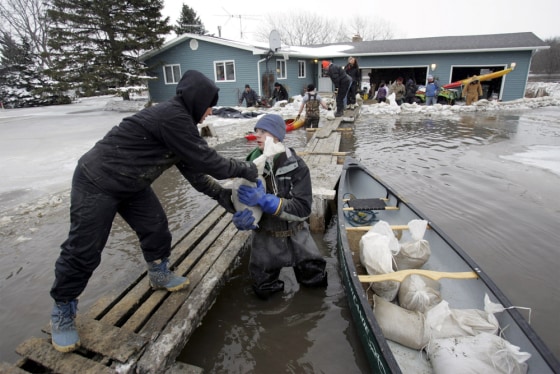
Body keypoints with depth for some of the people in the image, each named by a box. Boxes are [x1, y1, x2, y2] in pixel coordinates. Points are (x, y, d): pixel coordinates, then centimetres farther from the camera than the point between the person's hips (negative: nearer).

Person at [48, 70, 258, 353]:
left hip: (131, 184, 10)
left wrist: (220, 194, 0)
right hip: (96, 183, -10)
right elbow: (207, 161, -25)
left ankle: (159, 274, 36)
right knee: (84, 251, 1)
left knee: (156, 227, 12)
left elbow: (192, 168, 6)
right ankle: (63, 311, 23)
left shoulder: (179, 120, 6)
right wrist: (244, 169, -12)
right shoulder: (173, 118, -27)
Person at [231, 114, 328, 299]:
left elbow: (303, 208, -22)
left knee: (317, 279, 4)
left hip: (295, 234, -1)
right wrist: (241, 218, -29)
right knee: (264, 290, 4)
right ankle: (274, 266, 33)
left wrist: (264, 200, -33)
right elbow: (240, 201, -5)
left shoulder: (296, 166, -15)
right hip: (266, 236, 1)